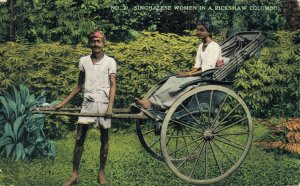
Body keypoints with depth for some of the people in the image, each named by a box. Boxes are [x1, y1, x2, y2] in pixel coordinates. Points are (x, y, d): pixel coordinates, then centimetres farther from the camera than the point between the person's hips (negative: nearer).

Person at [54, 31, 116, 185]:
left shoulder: (110, 62, -3)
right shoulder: (83, 61, 6)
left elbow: (112, 85, -6)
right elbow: (79, 85, 13)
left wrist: (110, 107, -20)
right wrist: (63, 103, 10)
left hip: (103, 104, -2)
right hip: (87, 103, 3)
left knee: (104, 139, 6)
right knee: (79, 138, -1)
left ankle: (101, 173, 18)